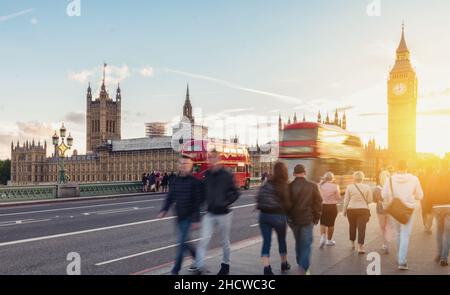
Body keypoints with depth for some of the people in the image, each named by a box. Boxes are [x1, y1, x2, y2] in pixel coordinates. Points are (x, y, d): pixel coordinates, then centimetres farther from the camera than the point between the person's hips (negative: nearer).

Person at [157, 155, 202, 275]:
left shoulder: (194, 181, -10)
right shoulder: (176, 181, 7)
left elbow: (197, 201, -11)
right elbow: (170, 197, 9)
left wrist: (195, 219, -14)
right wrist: (164, 210, -4)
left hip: (188, 217, -6)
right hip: (179, 216, 6)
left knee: (181, 242, -7)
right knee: (183, 241, 14)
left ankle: (175, 270, 3)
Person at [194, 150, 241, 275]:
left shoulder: (226, 175, -9)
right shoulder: (206, 175, 2)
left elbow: (236, 192, -6)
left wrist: (226, 203, -16)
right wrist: (207, 201, 3)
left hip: (223, 213, -3)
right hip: (210, 213, 3)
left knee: (225, 241, 13)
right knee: (204, 240, -6)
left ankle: (225, 265, 32)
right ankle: (200, 267, -2)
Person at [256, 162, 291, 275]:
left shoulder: (267, 183, 0)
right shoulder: (286, 186, -11)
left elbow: (258, 197, 0)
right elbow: (287, 203, -13)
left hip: (264, 215, 2)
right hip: (278, 216, -2)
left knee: (266, 241, 6)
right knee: (282, 240, 19)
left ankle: (266, 267, -6)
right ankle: (284, 264, 37)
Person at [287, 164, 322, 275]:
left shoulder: (289, 186, -5)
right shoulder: (312, 186, -7)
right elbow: (318, 203, -3)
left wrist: (288, 216, 13)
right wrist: (317, 217, 9)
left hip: (293, 219, 3)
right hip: (307, 219, -2)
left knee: (298, 242, 20)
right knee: (306, 244, 4)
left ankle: (300, 264, 34)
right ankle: (303, 268, -7)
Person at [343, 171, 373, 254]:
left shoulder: (349, 187, -5)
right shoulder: (367, 187, -4)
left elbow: (346, 200, -1)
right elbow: (369, 200, -1)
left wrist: (344, 210, 9)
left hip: (351, 210, 1)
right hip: (363, 210, -1)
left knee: (352, 226, 17)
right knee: (361, 228, 2)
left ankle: (352, 243, 32)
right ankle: (360, 247, -2)